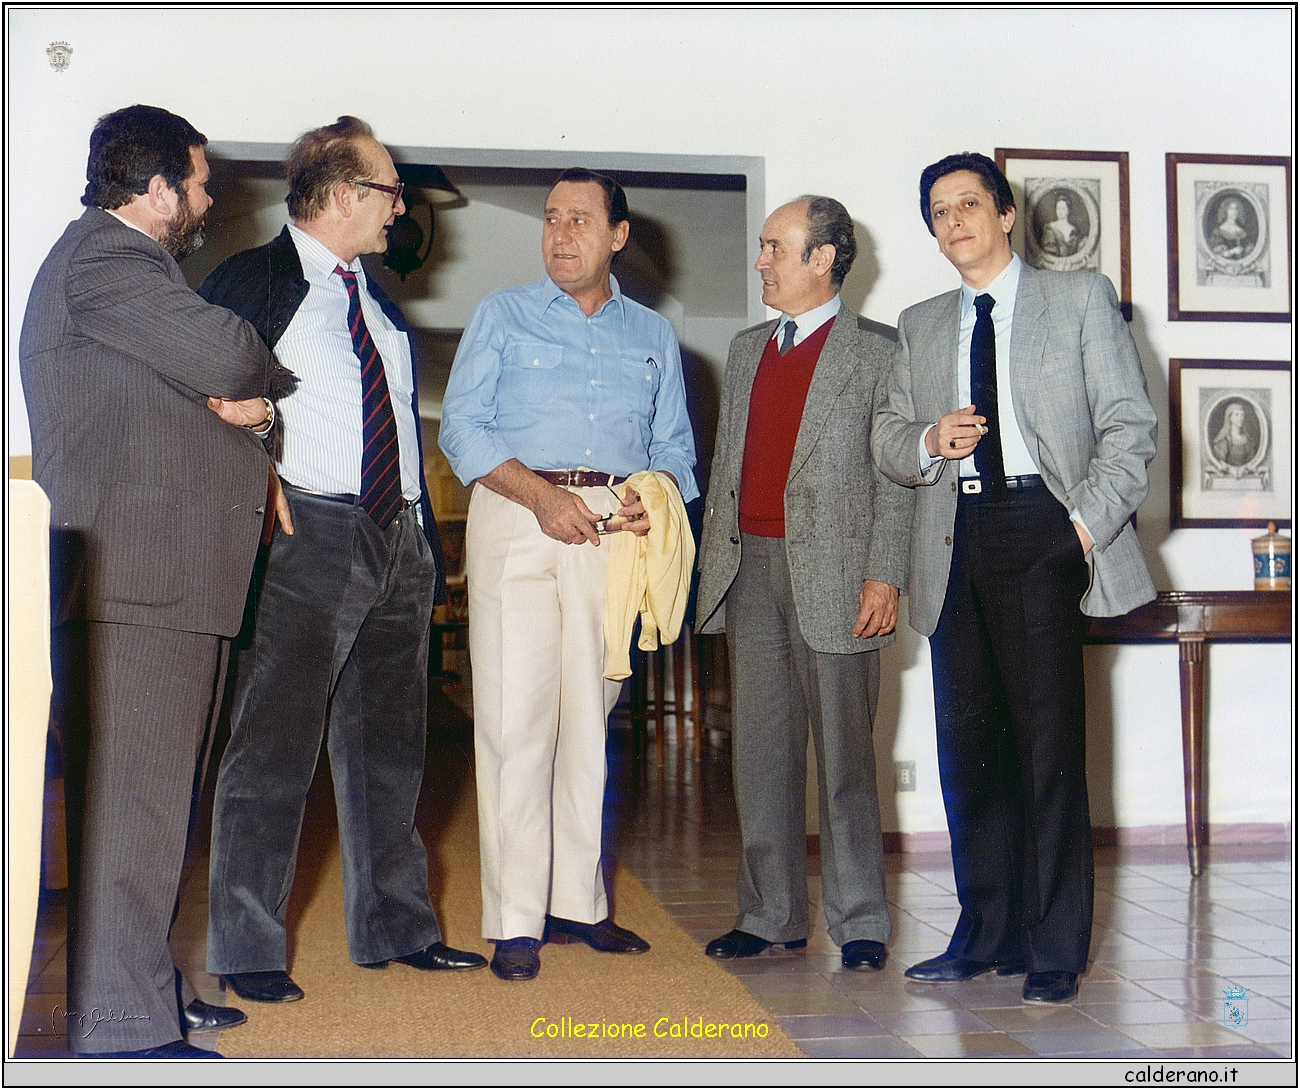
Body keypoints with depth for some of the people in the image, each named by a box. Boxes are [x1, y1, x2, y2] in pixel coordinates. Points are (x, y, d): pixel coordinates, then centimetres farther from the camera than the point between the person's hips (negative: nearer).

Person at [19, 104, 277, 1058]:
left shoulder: (131, 262, 27)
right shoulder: (101, 257, -7)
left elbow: (218, 388, 24)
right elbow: (226, 356, -19)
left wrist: (238, 400, 0)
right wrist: (257, 374, 5)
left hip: (178, 582, 11)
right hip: (135, 581, -11)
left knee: (156, 796, 13)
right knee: (132, 798, -9)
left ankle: (152, 992, 22)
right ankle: (122, 1028, -5)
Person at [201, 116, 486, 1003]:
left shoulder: (378, 299, 19)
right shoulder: (253, 282, -2)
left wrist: (429, 543, 15)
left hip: (400, 540, 7)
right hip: (308, 538, -7)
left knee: (390, 742, 13)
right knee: (275, 742, -4)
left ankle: (396, 928, 24)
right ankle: (248, 949, 6)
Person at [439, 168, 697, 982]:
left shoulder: (654, 336, 19)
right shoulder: (503, 316, 12)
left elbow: (674, 445, 14)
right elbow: (463, 427, 2)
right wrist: (541, 495, -12)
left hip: (614, 529, 3)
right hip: (516, 517, -2)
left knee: (591, 716, 6)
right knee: (517, 716, -7)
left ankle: (578, 901, 14)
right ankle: (515, 919, -4)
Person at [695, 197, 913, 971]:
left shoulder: (878, 351, -1)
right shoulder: (747, 350, 18)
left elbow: (896, 476, -5)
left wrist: (885, 576, -13)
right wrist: (714, 557, 12)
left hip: (833, 572, -6)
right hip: (751, 569, 6)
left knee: (844, 752, -1)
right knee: (762, 748, 8)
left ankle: (860, 921, 9)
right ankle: (771, 914, 17)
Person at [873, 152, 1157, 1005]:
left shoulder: (1080, 300, 8)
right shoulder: (921, 326, 20)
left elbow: (1131, 426, 2)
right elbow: (887, 439, 19)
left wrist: (1089, 522, -11)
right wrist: (929, 441, -4)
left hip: (1041, 529, -4)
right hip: (955, 540, 5)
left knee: (1049, 739, -7)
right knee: (968, 743, 6)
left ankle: (1055, 951, 0)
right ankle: (987, 935, 17)